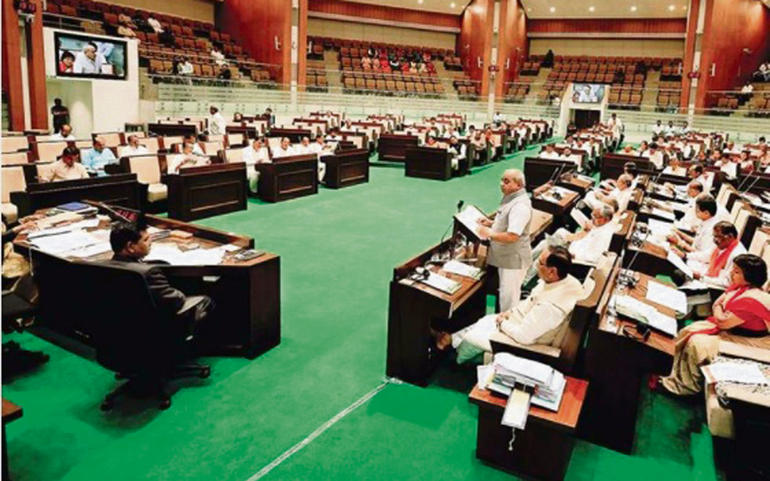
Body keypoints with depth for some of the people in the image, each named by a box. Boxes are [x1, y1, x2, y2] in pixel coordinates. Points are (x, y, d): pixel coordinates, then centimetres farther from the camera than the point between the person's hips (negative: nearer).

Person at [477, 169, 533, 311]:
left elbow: (511, 237, -31)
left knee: (508, 297, 1)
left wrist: (489, 234, -20)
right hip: (506, 257, 11)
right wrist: (491, 223, 7)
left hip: (514, 259, -11)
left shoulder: (520, 206, -26)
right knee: (508, 293, 23)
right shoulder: (511, 198, 8)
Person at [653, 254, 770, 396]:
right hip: (728, 327, 10)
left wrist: (718, 310, -6)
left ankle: (685, 385, -3)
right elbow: (717, 304, 9)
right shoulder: (739, 286, -1)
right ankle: (677, 378, 4)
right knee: (687, 332, -1)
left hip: (743, 341, -10)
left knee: (697, 343, -21)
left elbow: (723, 322, -26)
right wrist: (719, 312, -13)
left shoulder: (752, 300, -30)